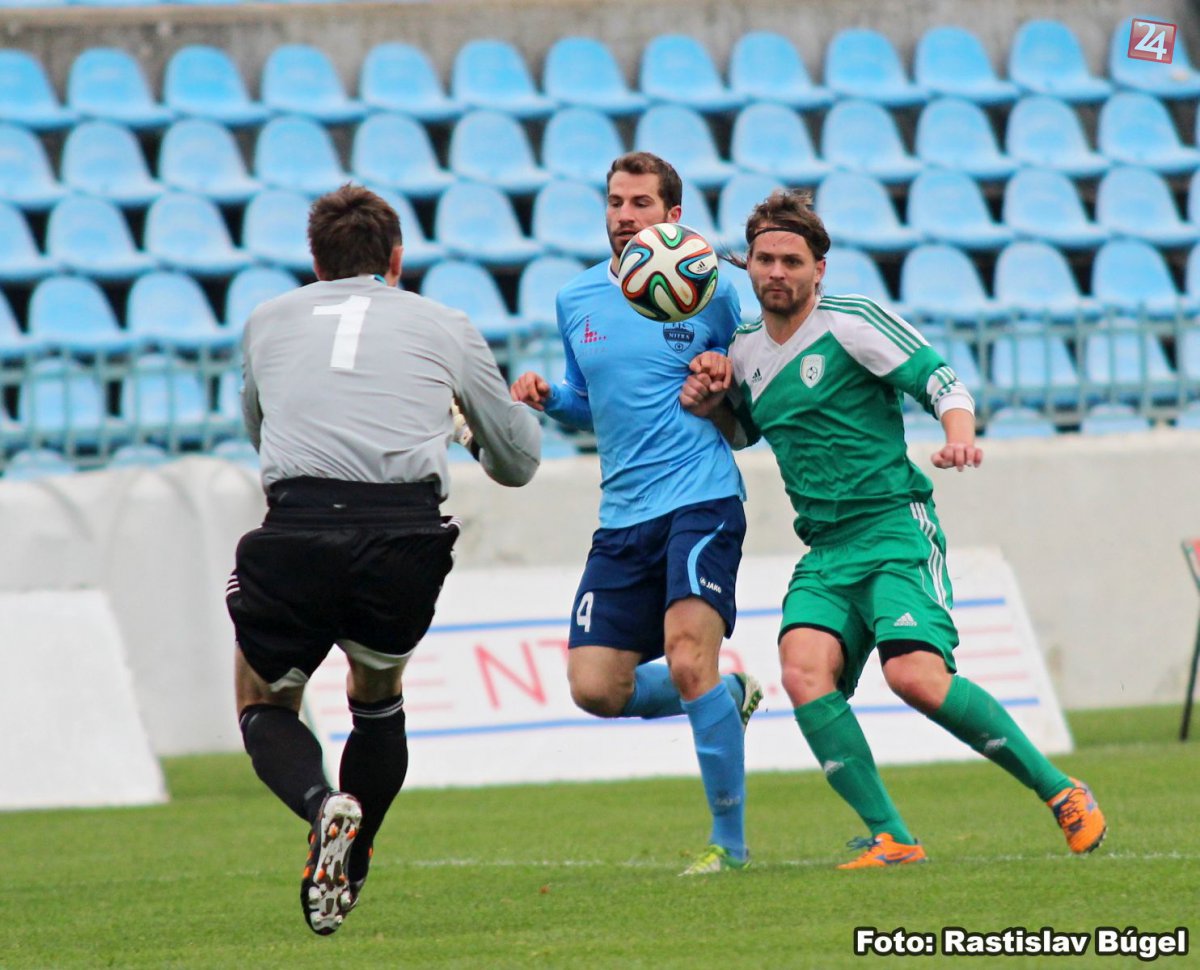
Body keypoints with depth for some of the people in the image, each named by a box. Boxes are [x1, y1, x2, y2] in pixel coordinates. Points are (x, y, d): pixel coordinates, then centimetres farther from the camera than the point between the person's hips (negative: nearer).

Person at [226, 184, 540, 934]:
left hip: (297, 527, -1)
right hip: (407, 534, 1)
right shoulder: (444, 328, 21)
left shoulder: (269, 322, 24)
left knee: (265, 706, 20)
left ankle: (324, 805, -12)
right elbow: (519, 462, 30)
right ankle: (345, 878, 21)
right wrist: (457, 418, 52)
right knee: (378, 695, 29)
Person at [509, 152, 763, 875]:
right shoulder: (577, 302, 12)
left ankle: (730, 840, -10)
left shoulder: (709, 293, 0)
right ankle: (727, 696, 25)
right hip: (623, 517, 5)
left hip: (702, 501, -5)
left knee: (688, 659, -22)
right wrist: (546, 399, 5)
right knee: (597, 688, -4)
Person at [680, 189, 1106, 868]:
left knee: (917, 676, -24)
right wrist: (711, 405, 11)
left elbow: (943, 380, -7)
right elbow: (743, 430, 34)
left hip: (895, 530, -6)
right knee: (804, 670, -21)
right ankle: (891, 839, -18)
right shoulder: (746, 351, 15)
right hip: (826, 552, 6)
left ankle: (1061, 792, -8)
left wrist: (960, 435, -28)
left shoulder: (850, 323, -4)